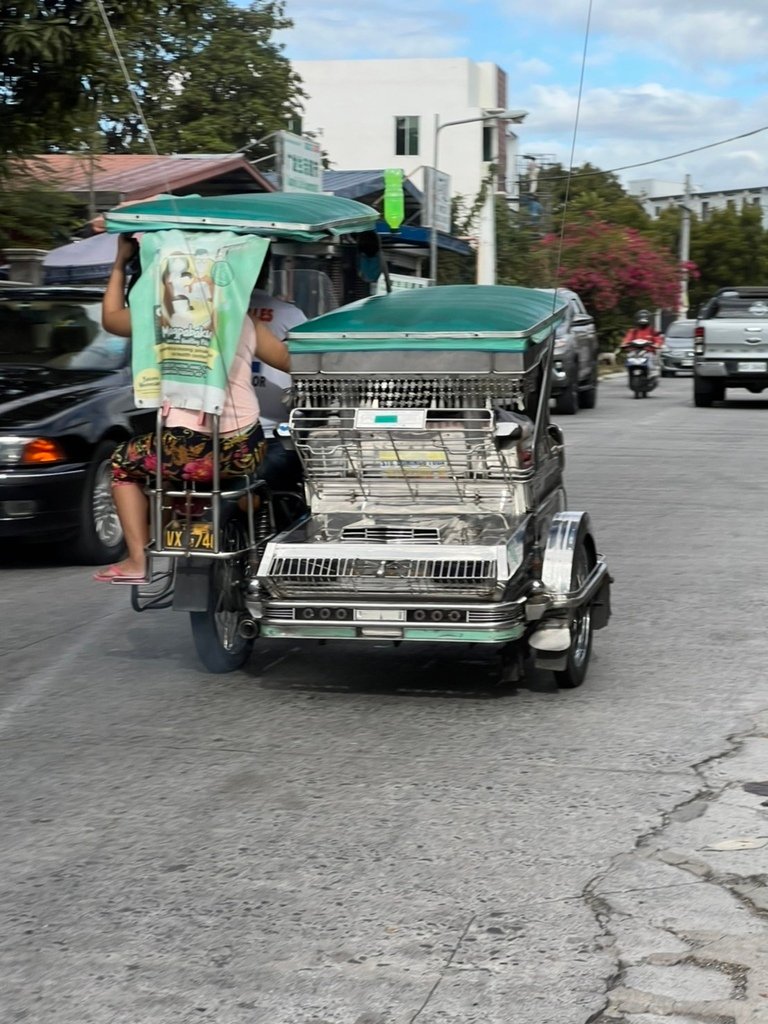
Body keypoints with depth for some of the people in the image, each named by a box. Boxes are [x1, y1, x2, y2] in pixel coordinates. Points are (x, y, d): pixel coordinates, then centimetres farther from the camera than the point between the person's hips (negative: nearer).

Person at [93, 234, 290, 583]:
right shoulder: (244, 321, 8)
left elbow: (110, 318, 18)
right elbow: (292, 362, 12)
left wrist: (120, 263, 24)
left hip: (190, 452, -3)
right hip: (245, 450, 3)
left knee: (123, 462, 25)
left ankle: (137, 560, 15)